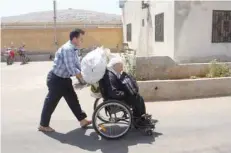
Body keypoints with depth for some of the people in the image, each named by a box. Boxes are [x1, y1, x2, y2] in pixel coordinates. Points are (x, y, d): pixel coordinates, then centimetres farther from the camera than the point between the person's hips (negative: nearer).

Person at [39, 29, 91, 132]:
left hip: (64, 79, 10)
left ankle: (82, 120, 20)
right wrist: (83, 77, -19)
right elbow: (71, 69, -29)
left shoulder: (72, 49, 7)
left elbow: (76, 65, 9)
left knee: (73, 99, 12)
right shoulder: (67, 49, -24)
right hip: (56, 79, -10)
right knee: (51, 102, 2)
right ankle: (43, 125, 18)